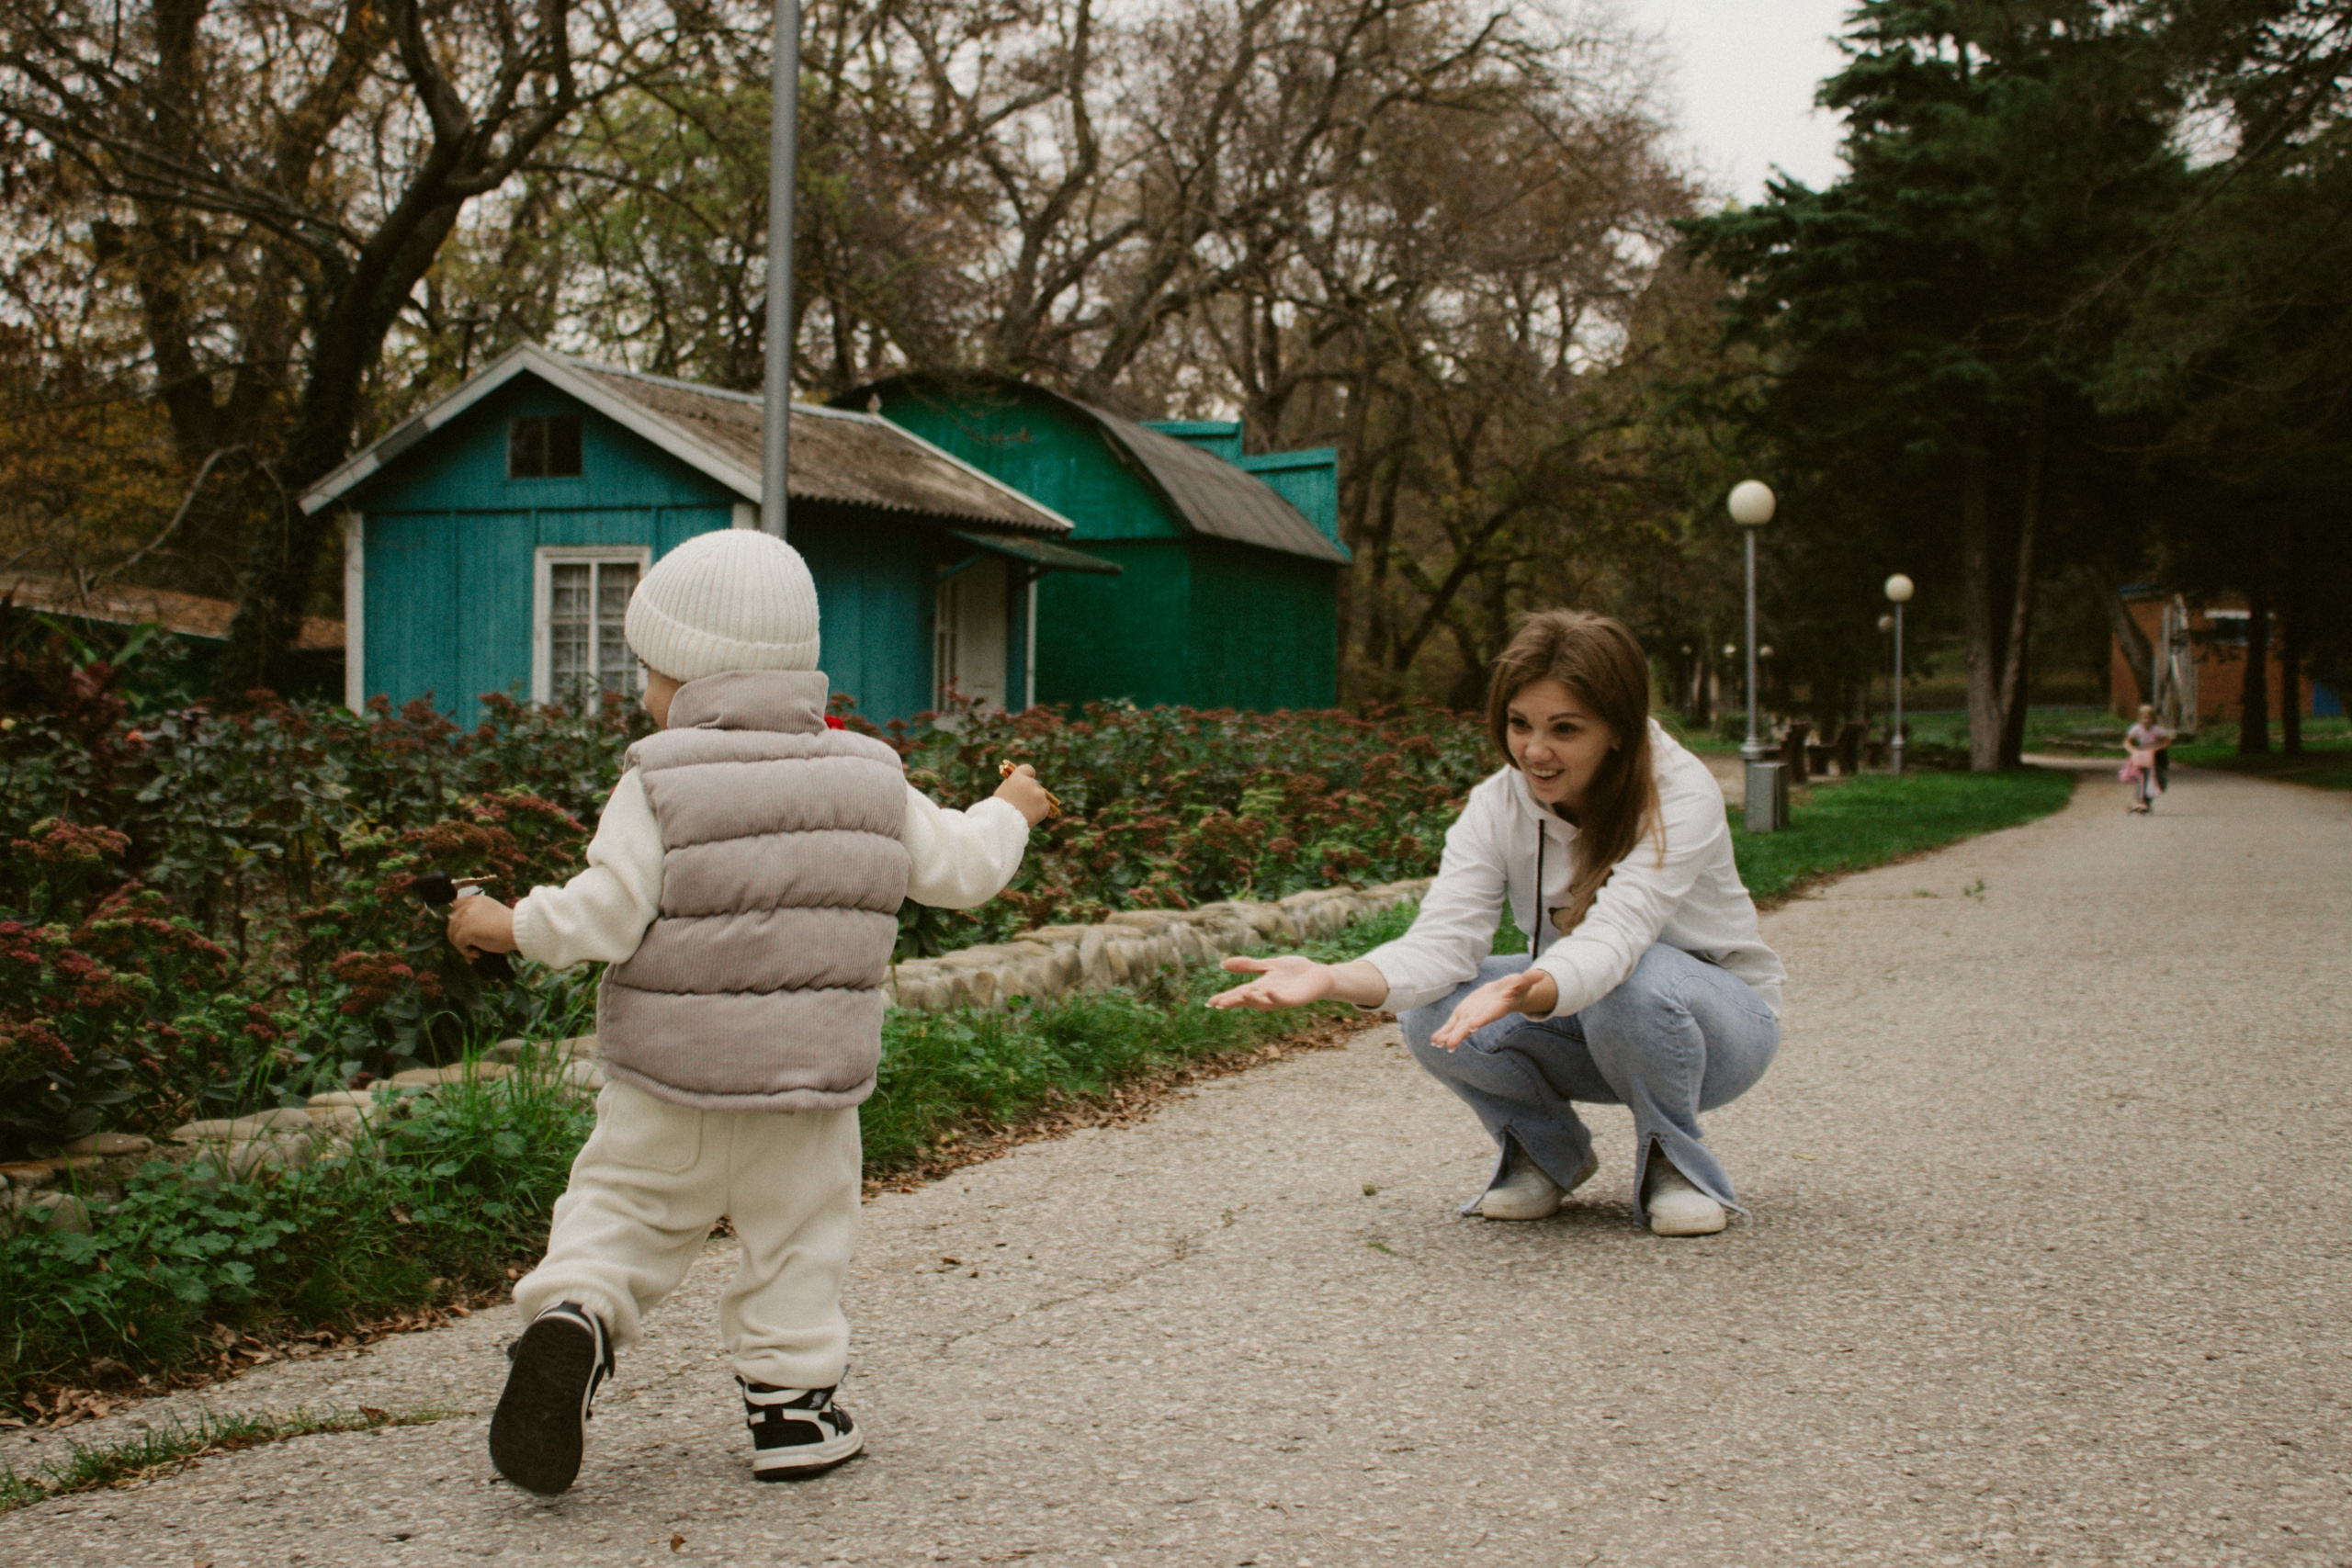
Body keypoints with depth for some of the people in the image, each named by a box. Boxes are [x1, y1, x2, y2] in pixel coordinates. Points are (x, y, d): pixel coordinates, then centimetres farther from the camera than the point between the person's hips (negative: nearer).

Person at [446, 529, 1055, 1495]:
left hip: (670, 1076, -2)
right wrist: (1009, 813, 32)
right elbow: (957, 867, 12)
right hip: (811, 1077, 2)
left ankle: (569, 1319, -13)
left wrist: (509, 925, 2)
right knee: (796, 1238, 15)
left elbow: (605, 915, -15)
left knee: (619, 1211, 11)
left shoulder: (659, 781, -10)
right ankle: (791, 1405, 17)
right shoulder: (870, 779, 3)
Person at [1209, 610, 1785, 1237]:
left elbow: (1613, 936, -41)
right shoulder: (1497, 807, -13)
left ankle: (1674, 1163, -8)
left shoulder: (1682, 796, -27)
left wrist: (1527, 994, -63)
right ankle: (1548, 1152, 4)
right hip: (1581, 1026, 4)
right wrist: (1335, 979, -46)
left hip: (1717, 1020, -3)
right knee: (1431, 1012, -25)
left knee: (1638, 983, -39)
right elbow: (1444, 938, -26)